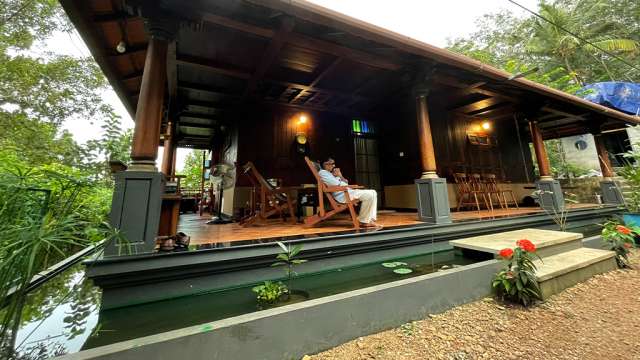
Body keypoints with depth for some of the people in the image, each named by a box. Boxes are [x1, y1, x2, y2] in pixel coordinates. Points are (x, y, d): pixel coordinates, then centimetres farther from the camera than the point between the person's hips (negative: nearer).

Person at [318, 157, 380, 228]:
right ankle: (364, 222, -10)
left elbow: (346, 182, 21)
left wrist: (340, 176, 3)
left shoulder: (331, 173, 27)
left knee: (373, 192, 3)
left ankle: (371, 219, -4)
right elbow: (336, 185, -16)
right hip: (342, 195, -10)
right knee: (369, 195, -20)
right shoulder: (322, 172, -3)